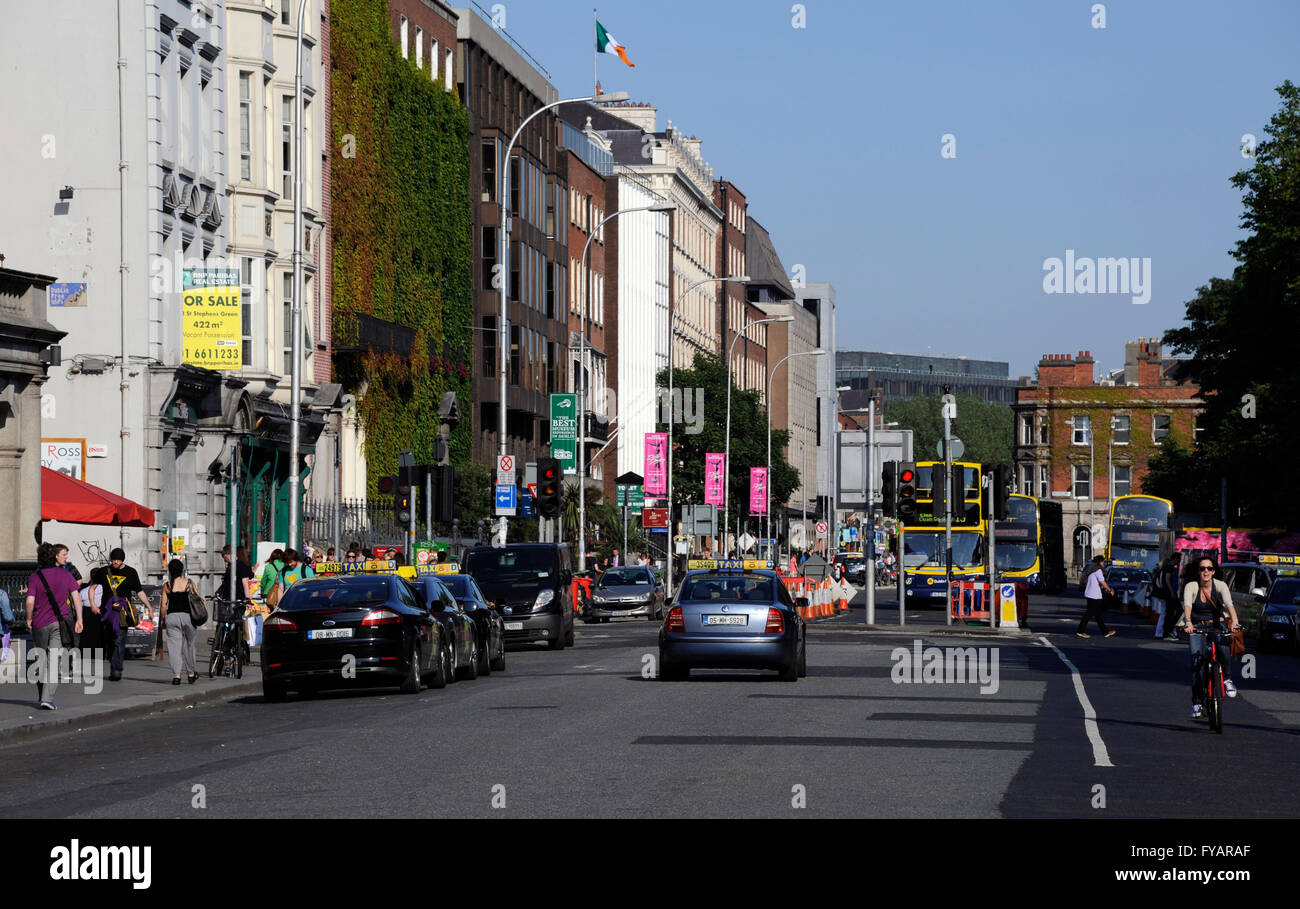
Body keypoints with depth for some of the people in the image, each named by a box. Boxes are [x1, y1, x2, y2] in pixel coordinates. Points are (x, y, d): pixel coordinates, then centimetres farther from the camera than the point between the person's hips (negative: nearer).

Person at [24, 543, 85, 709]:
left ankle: (41, 698, 24)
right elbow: (76, 596, -8)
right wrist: (79, 619, -3)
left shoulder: (35, 576, -1)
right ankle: (47, 699, -16)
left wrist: (29, 619, 5)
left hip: (40, 624, 1)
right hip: (59, 623, -1)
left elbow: (30, 601, -10)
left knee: (40, 660, 16)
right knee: (54, 662, -4)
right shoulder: (65, 575, -1)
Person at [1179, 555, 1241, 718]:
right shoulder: (1191, 586, -8)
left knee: (1224, 647, -33)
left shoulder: (1220, 586, -6)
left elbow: (1229, 604, -23)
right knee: (1196, 657, -21)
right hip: (1196, 627, 0)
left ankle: (1227, 679, -8)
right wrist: (1188, 622, -46)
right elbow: (1187, 605, -26)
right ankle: (1197, 702, -16)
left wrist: (1234, 622, -43)